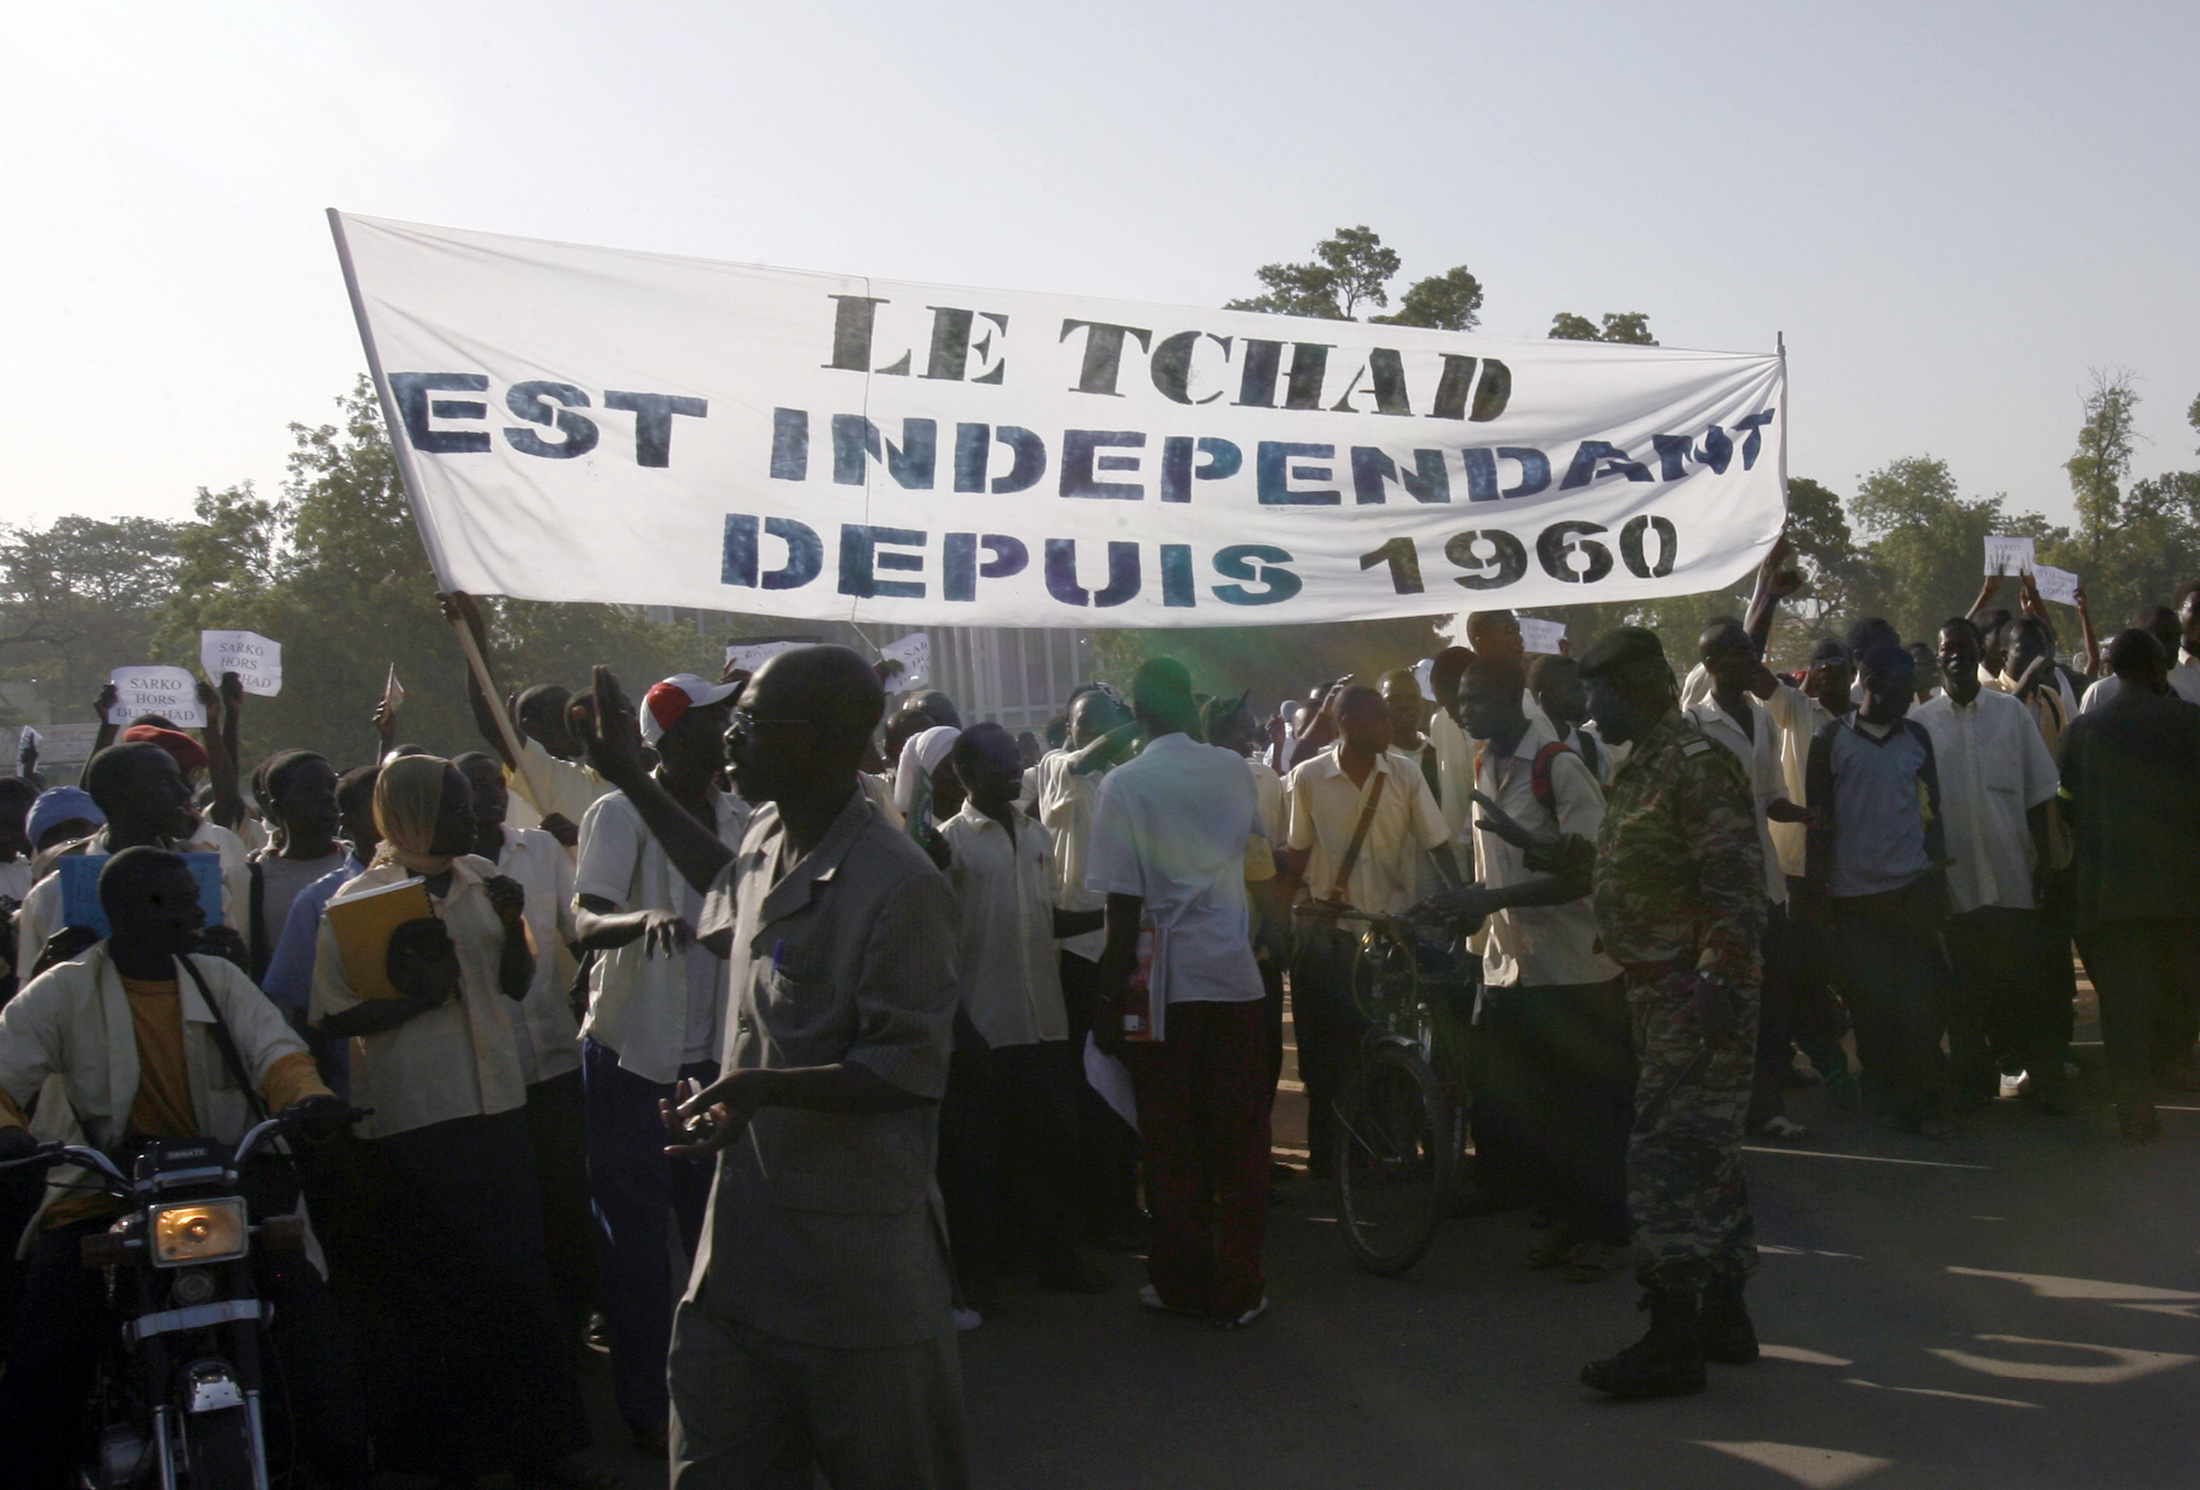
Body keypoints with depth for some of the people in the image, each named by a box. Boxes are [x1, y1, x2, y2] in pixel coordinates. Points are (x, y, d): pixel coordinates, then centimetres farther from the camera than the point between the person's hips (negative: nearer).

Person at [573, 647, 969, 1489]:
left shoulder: (898, 884, -20)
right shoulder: (768, 837, 6)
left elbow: (908, 1073, -19)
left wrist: (759, 1088, -29)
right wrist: (630, 781, 35)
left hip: (855, 1257, -8)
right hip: (747, 1226, 8)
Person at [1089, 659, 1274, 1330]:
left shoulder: (1124, 784, -9)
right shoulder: (1232, 770, 4)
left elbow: (1124, 904, -12)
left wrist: (1109, 999, -4)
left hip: (1164, 980, -3)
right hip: (1234, 972, 3)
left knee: (1172, 1141, 8)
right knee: (1239, 1140, 8)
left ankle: (1184, 1280, 16)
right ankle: (1239, 1287, 12)